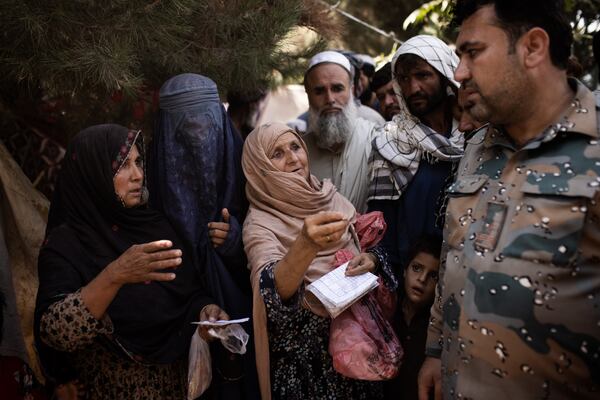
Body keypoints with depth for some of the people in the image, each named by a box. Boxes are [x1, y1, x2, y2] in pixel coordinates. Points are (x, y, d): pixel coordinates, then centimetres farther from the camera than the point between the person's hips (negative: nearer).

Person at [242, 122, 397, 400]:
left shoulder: (331, 198, 0)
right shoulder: (259, 223, -15)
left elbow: (369, 248, 8)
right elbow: (273, 289, -32)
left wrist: (370, 259, -15)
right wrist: (305, 245, -51)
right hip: (306, 354, -4)